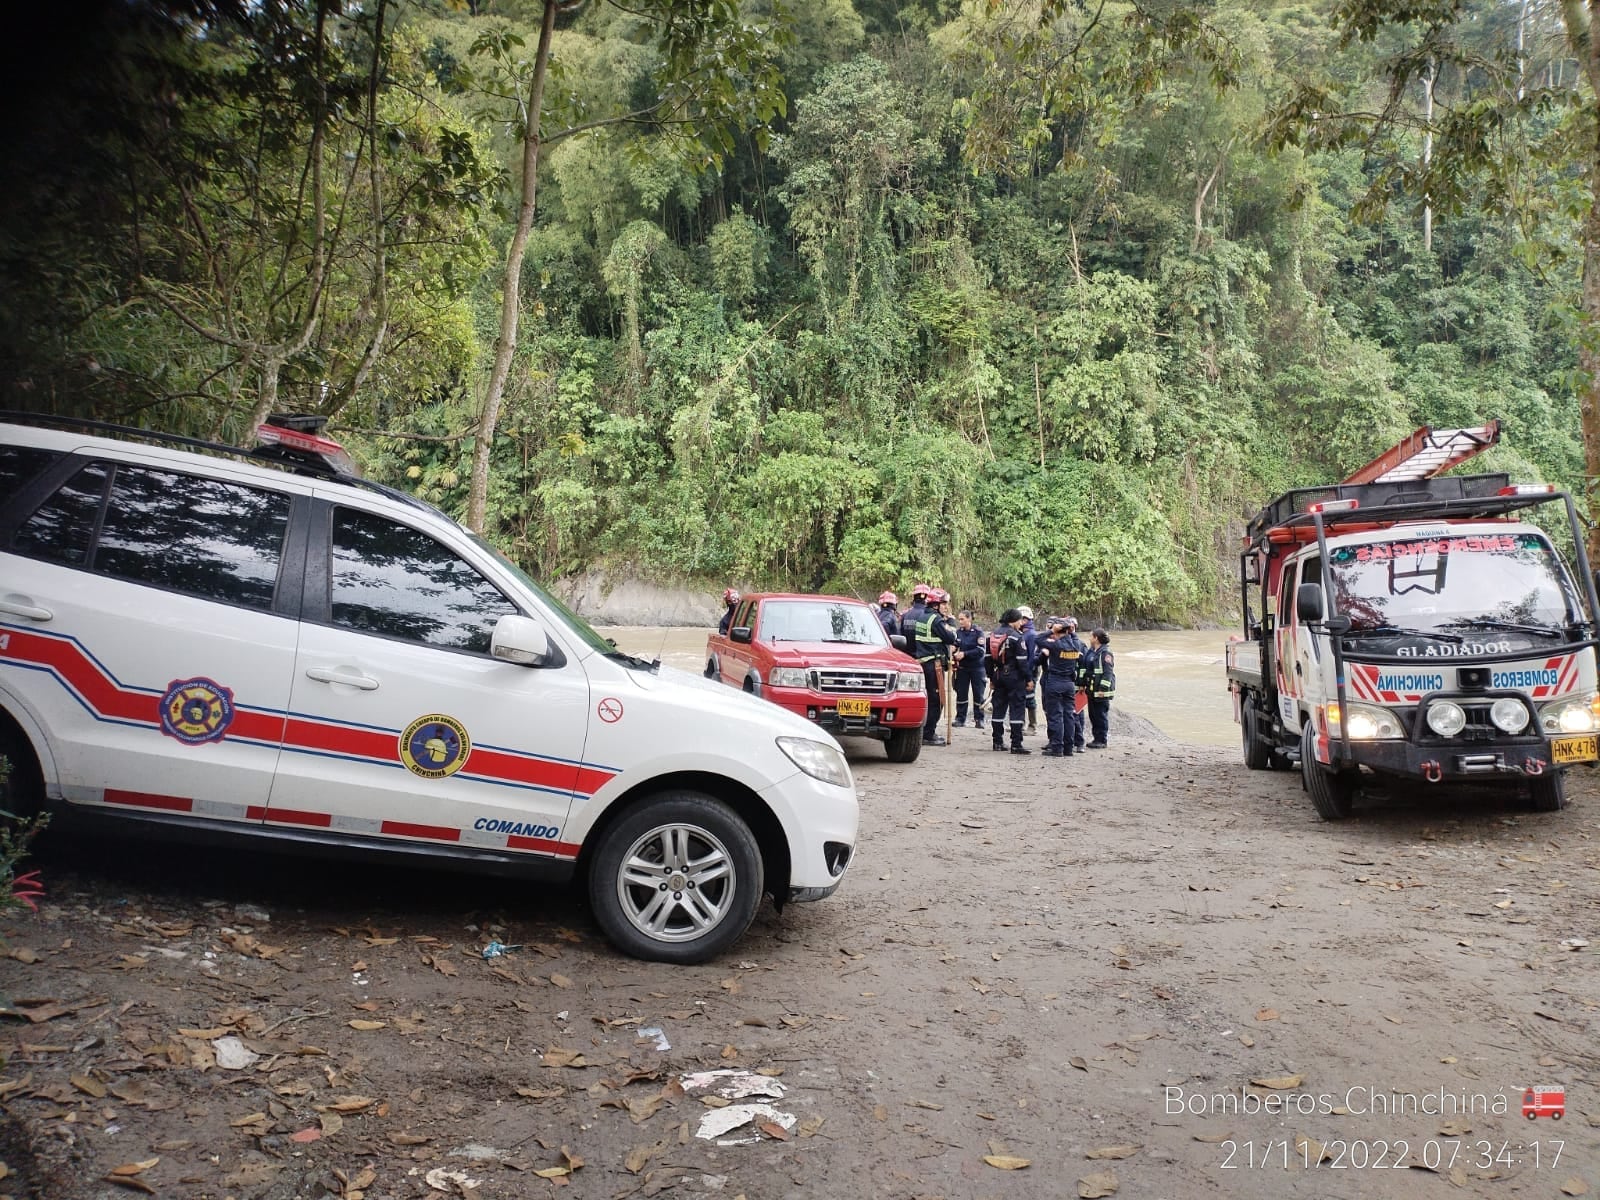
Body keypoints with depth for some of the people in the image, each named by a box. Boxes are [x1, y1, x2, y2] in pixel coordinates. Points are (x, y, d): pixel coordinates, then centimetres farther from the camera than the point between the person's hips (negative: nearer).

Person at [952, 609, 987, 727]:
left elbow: (980, 651, -13)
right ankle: (960, 718, 13)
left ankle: (979, 719, 7)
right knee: (961, 694, 4)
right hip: (962, 668, 3)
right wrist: (955, 654, -9)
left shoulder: (978, 632, -8)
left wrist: (964, 654, -19)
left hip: (977, 668, -3)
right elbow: (955, 647, 13)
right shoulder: (958, 632, 4)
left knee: (978, 694, 0)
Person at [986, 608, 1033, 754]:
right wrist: (1028, 679, -8)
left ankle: (998, 742, 16)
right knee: (1017, 709, -3)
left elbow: (988, 657, 11)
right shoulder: (1016, 637, -13)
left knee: (998, 708, 12)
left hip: (998, 675, 7)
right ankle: (1016, 745, -6)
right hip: (1014, 676, -7)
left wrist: (992, 677, 18)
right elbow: (1022, 661, -15)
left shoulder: (992, 635, 8)